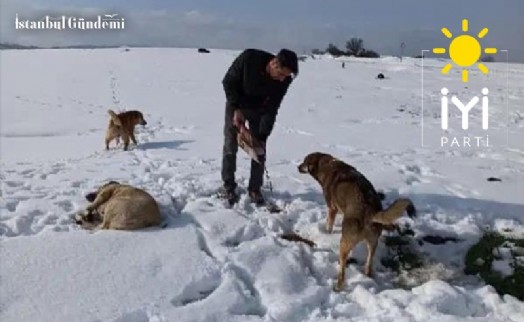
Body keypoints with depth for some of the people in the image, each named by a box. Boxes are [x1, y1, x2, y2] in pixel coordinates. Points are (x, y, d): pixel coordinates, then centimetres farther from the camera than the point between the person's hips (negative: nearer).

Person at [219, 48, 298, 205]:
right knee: (230, 146, -1)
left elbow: (271, 109, -20)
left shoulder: (284, 79, -26)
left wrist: (262, 136, -25)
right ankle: (228, 186, 12)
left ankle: (255, 189, 9)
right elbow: (228, 82, -19)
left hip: (259, 109, 2)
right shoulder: (248, 58, -33)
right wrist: (236, 109, -25)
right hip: (236, 105, -1)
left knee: (259, 149, -2)